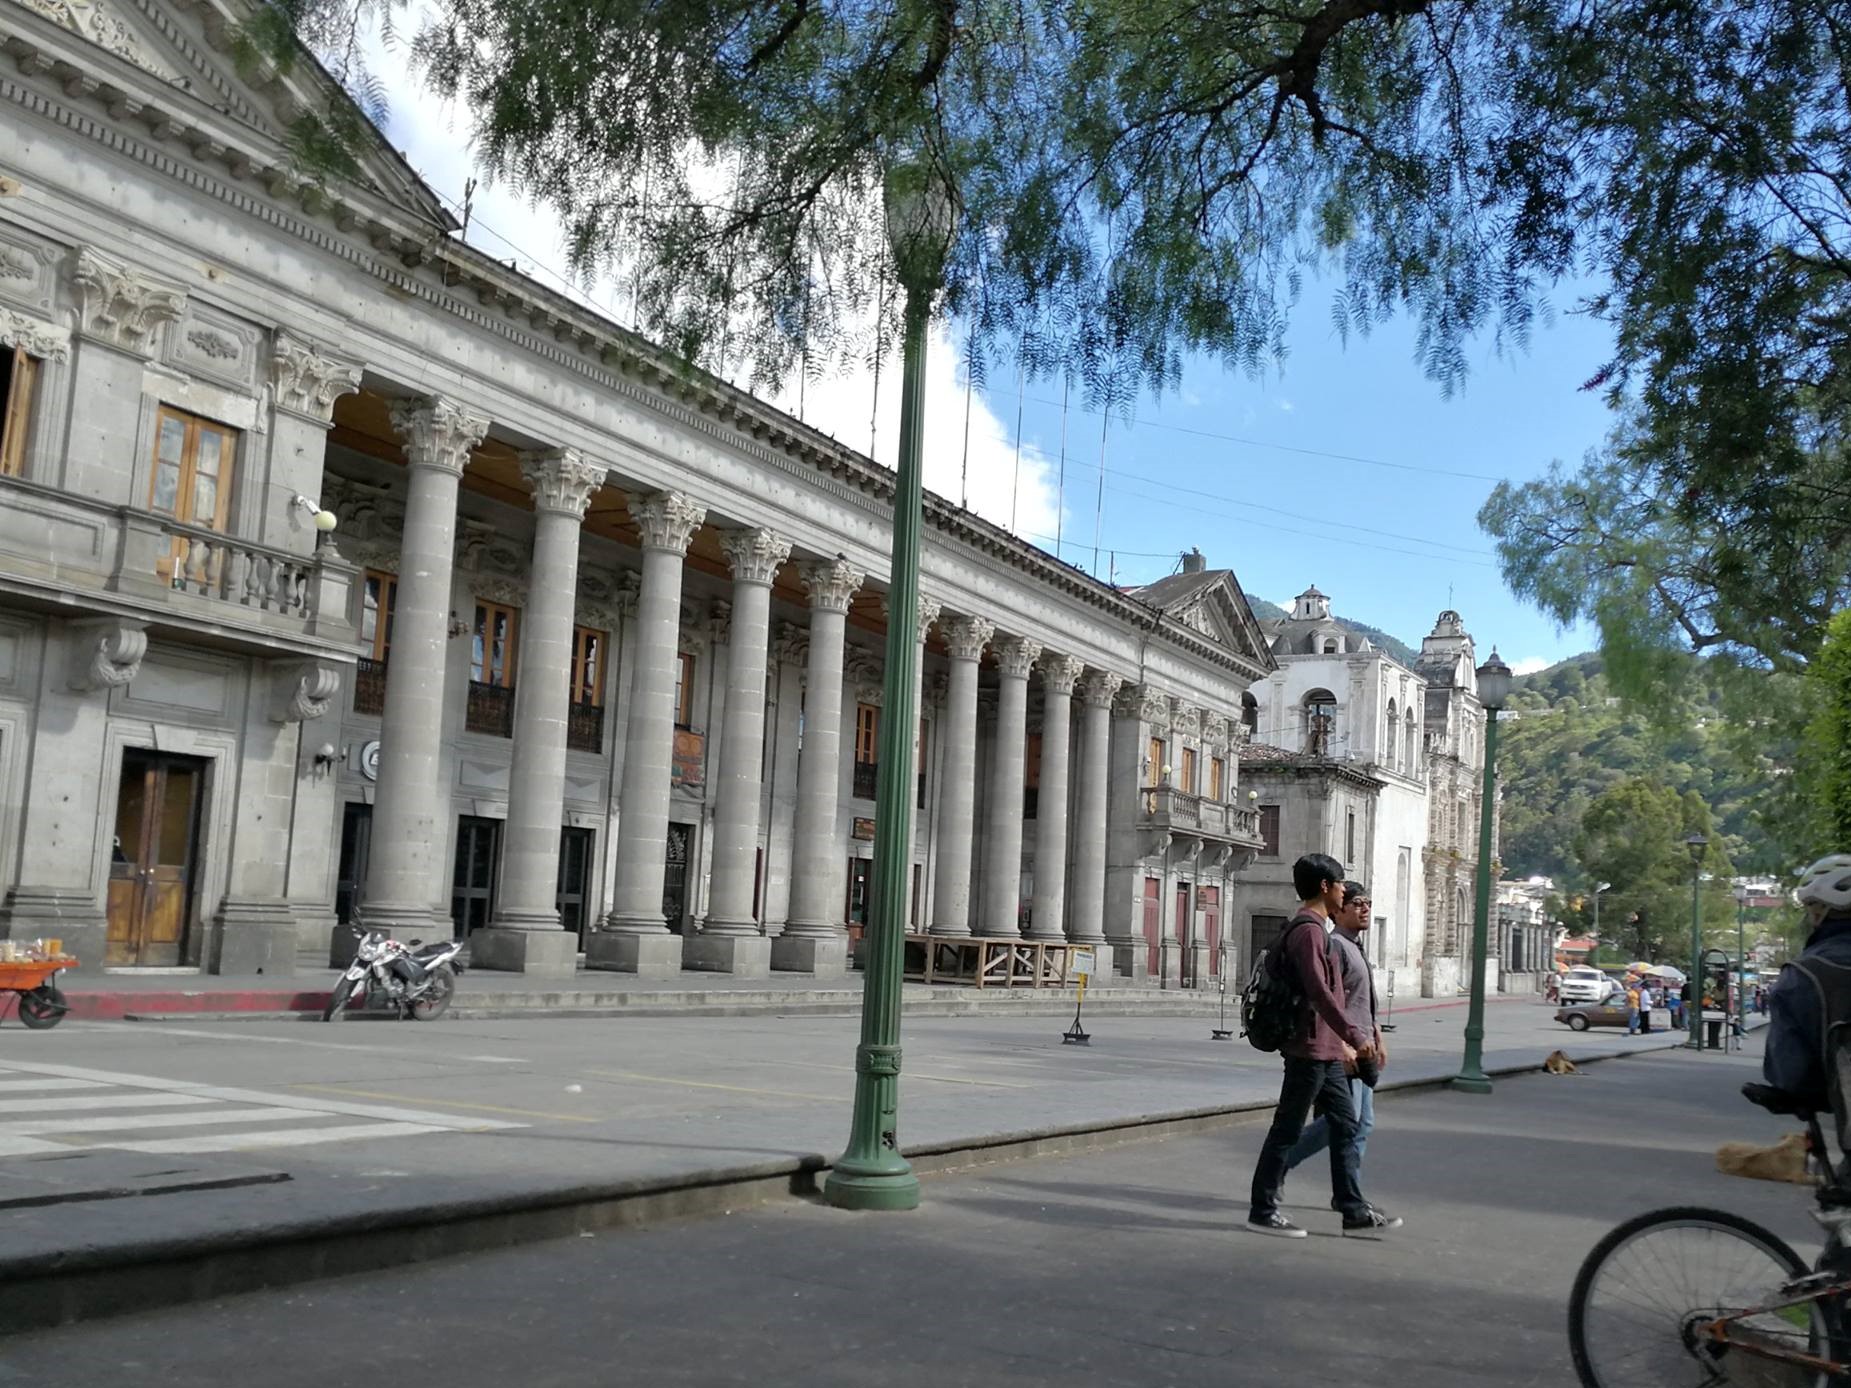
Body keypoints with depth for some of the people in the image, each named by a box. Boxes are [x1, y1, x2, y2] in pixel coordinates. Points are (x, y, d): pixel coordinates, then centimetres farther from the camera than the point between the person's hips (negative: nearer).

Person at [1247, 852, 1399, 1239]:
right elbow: (1319, 992, -25)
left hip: (1325, 1051, 10)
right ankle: (1262, 1210, 5)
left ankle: (1355, 1211, 15)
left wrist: (1342, 1042, 23)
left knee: (1345, 1126, 11)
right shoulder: (1307, 930, -16)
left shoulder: (1315, 928, 18)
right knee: (1287, 1129, -3)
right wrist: (1355, 1036, -27)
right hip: (1309, 1049, -10)